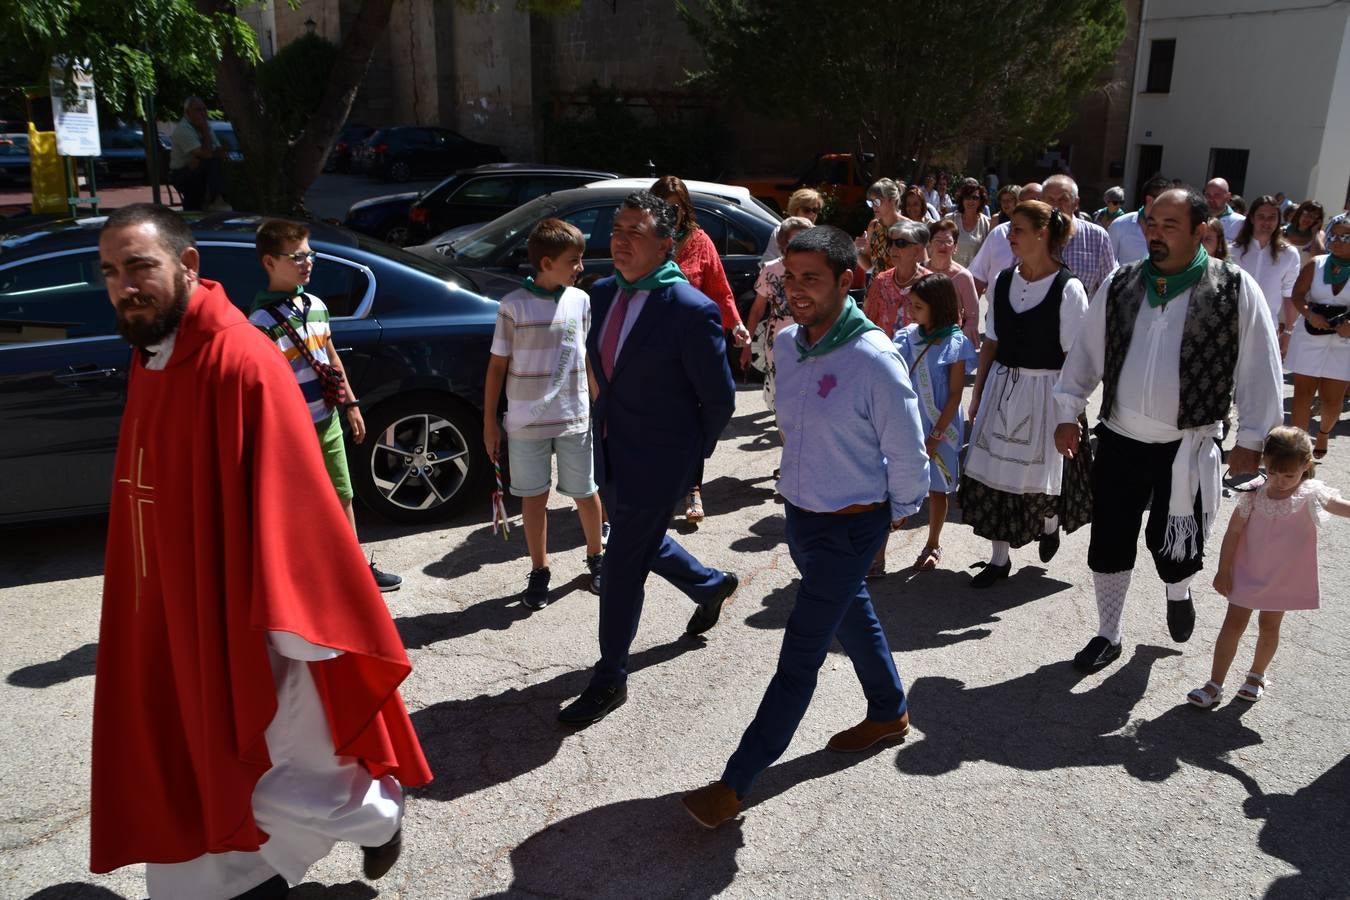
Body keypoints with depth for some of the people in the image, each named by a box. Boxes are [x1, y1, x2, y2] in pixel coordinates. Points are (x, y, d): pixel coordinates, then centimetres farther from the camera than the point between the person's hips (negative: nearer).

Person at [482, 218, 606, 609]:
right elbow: (497, 365, -2)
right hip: (526, 421, -2)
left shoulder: (580, 300, 1)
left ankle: (596, 558, 34)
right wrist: (489, 422, -2)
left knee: (585, 492, 11)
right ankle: (539, 572, 24)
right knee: (534, 496, 9)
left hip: (575, 418, 2)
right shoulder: (514, 305, -8)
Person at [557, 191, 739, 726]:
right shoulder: (602, 294, 1)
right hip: (611, 452, 8)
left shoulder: (692, 311, -22)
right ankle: (711, 585, 53)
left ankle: (610, 680, 19)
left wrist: (692, 453, -3)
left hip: (659, 460, -8)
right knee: (639, 542, 25)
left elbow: (719, 400, -13)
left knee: (622, 565, 0)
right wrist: (604, 425, 14)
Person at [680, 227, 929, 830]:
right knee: (851, 617, 25)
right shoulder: (786, 344, -2)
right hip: (797, 511, 8)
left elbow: (908, 454, -13)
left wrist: (898, 512, 0)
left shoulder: (874, 359, -24)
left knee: (800, 654, -2)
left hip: (850, 526, -7)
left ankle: (736, 782, 5)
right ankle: (889, 713, 49)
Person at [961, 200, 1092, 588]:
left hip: (1045, 391, -4)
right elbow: (991, 341, 8)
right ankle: (999, 557, 20)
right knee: (993, 470, 5)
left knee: (1041, 472, 9)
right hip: (1002, 386, 5)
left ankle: (1050, 523, 45)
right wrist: (977, 393, 8)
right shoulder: (1003, 280, 4)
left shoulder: (1068, 288, -12)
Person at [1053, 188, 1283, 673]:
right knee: (1108, 543, 9)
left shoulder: (1235, 289, -7)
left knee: (1173, 542, 6)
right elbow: (1086, 351, 9)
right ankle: (1107, 635, 30)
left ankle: (1178, 594, 44)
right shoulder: (1121, 285, 2)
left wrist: (1251, 438, -3)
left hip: (1186, 447, -3)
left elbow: (1259, 369, -3)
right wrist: (1068, 413, 4)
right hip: (1119, 440, 3)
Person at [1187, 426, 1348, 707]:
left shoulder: (1311, 495, -14)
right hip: (1247, 573, 0)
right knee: (1233, 624, 2)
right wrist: (1223, 571, -5)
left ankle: (1257, 675, 38)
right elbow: (1234, 532, -7)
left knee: (1269, 626, 15)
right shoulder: (1254, 494, -13)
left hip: (1284, 578, 0)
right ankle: (1215, 684, 8)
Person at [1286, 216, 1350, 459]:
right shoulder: (1316, 265, 1)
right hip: (1309, 337, 1)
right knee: (1302, 393, 1)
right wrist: (1310, 314, -19)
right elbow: (1297, 295, 0)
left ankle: (1323, 432, 34)